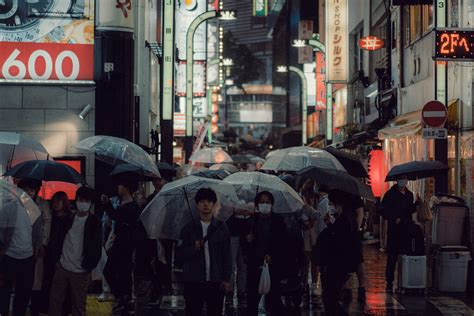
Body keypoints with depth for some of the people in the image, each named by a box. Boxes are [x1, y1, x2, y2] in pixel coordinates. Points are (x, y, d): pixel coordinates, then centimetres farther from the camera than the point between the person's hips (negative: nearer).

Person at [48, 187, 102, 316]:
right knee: (55, 300, 8)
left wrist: (88, 267, -11)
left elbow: (97, 247, -9)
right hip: (62, 266, 4)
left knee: (78, 305, 2)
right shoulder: (69, 219, 6)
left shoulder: (94, 222, -7)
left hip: (80, 271, -4)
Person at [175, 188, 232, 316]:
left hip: (216, 282, 0)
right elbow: (179, 256, 2)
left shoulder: (221, 227, 6)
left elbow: (227, 256, 6)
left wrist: (226, 279, -1)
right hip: (193, 282, 0)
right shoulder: (189, 228, 6)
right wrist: (194, 248, -14)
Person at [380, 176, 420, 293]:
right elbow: (383, 211, -4)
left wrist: (416, 204, 5)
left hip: (407, 229, 5)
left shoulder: (409, 195, 15)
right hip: (394, 229, -5)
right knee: (392, 257, -5)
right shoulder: (390, 194, -1)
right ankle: (389, 282, -1)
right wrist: (394, 219, -13)